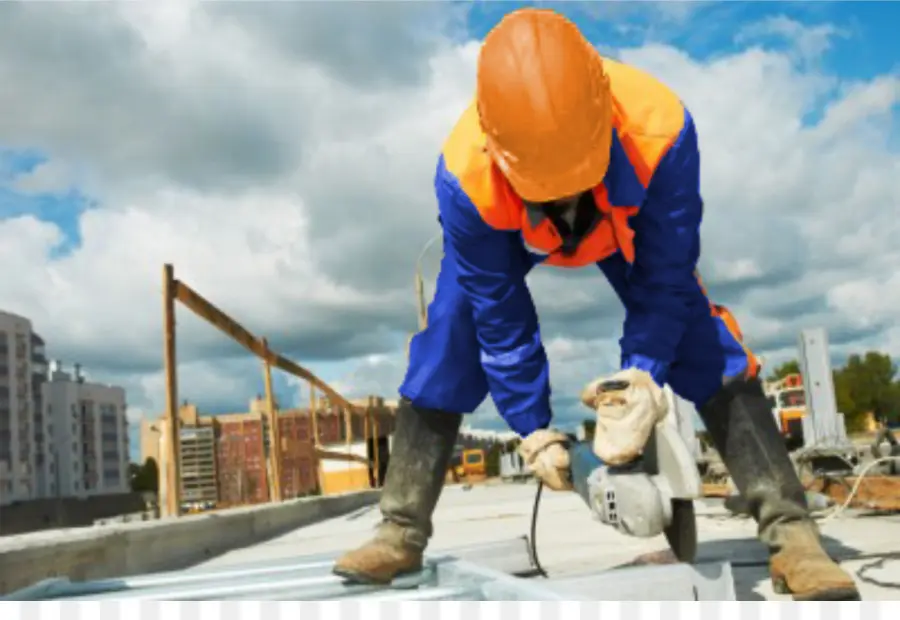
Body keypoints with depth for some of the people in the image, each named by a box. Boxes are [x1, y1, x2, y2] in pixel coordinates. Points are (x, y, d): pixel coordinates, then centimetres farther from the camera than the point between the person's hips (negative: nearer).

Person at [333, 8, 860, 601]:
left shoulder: (660, 129, -44)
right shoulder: (466, 174, -42)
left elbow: (666, 276, -28)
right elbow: (499, 313, -28)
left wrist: (643, 372, -39)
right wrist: (533, 428, -23)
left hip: (626, 228, 0)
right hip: (507, 235, 0)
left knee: (710, 351, -14)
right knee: (444, 354, -11)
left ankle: (792, 534, -7)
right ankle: (401, 534, 4)